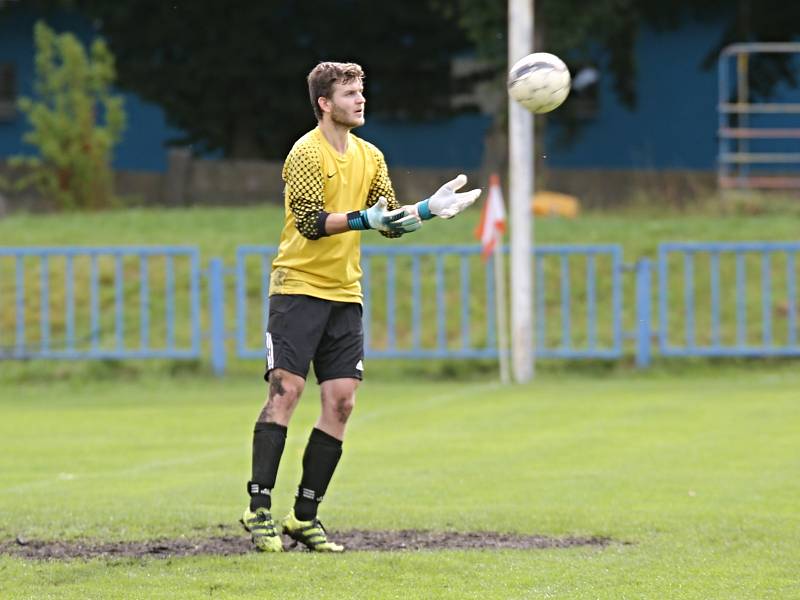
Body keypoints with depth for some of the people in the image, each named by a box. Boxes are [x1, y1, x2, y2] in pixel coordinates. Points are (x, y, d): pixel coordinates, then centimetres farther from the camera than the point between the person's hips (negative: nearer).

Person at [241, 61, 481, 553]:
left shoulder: (370, 157, 13)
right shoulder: (307, 153, -9)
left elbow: (391, 221, 12)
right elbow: (310, 222, -18)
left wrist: (429, 209, -4)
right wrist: (363, 219, -28)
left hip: (344, 294, 6)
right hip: (299, 287, -6)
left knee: (340, 402, 0)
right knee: (286, 390, -11)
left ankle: (305, 516, 6)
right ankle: (259, 509, -7)